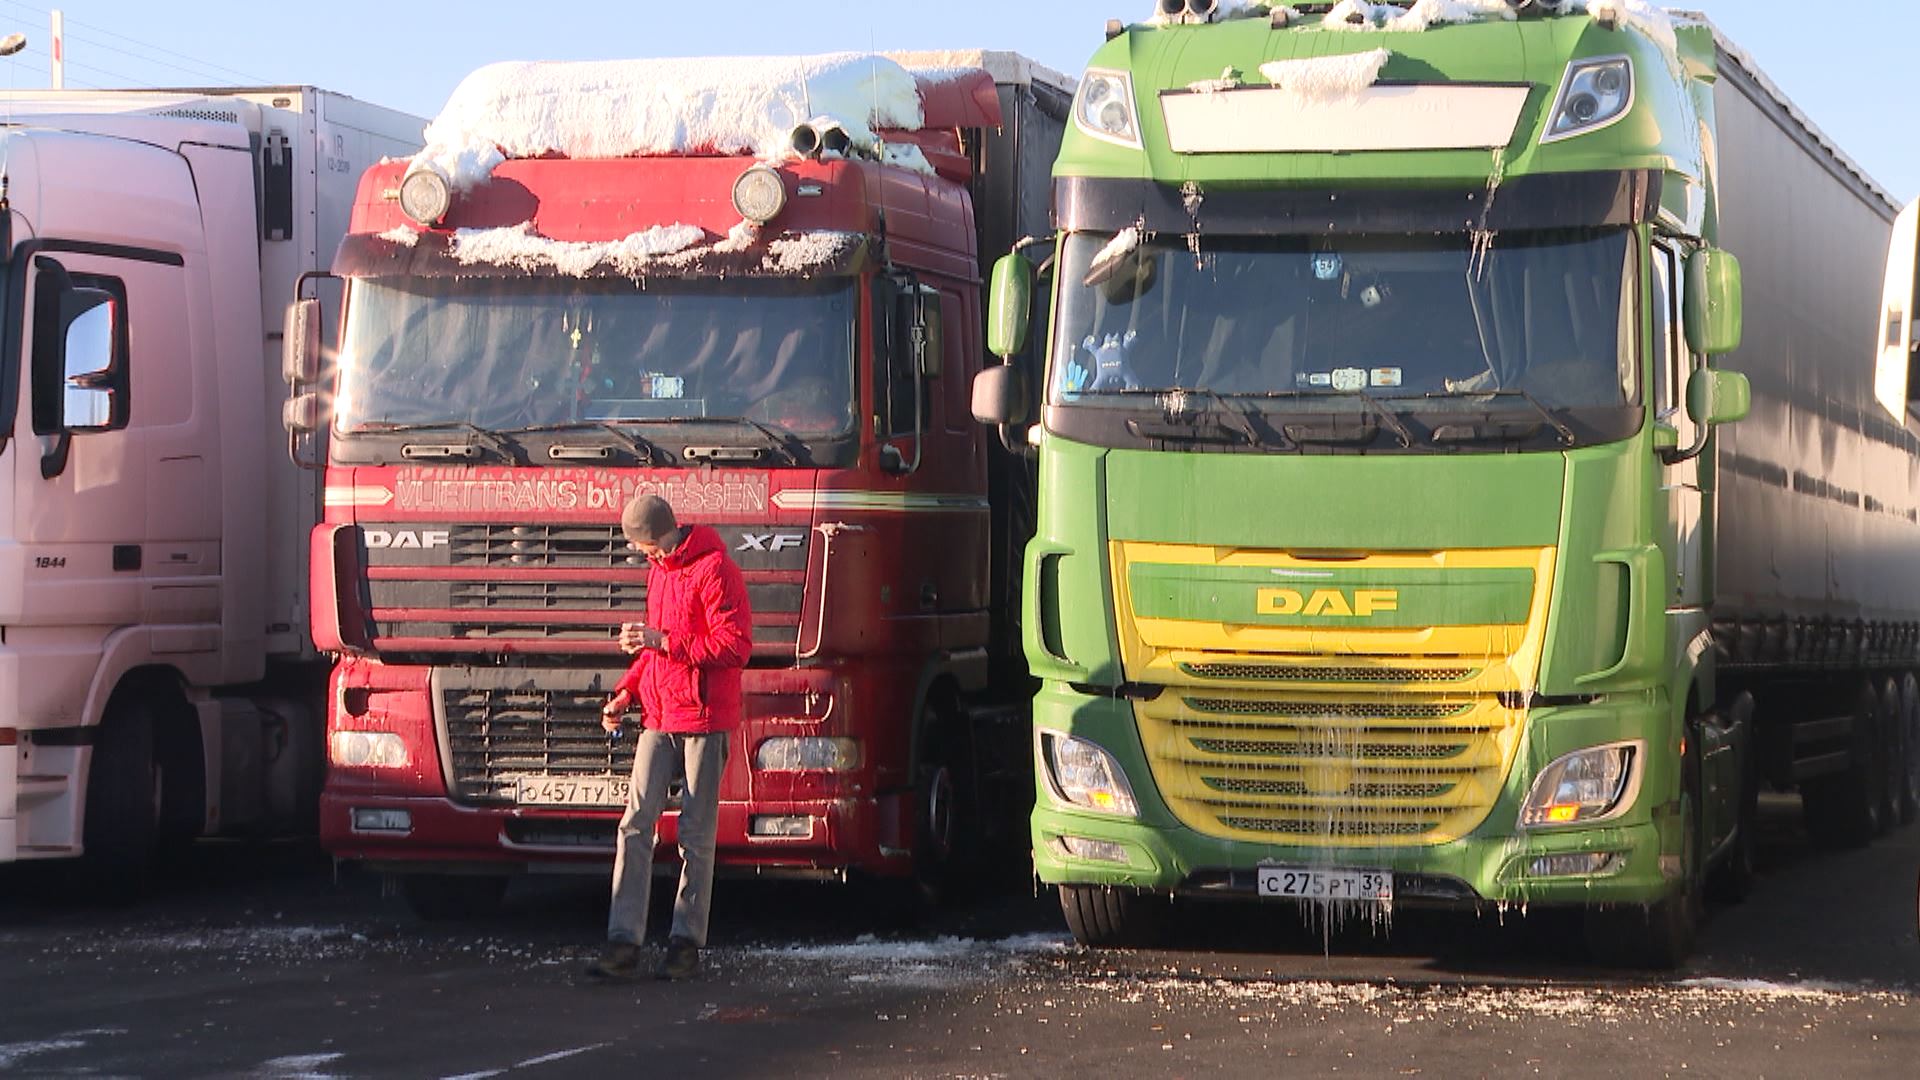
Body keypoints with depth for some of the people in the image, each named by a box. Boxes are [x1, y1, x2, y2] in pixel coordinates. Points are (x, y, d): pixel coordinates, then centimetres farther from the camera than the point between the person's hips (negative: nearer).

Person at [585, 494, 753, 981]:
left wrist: (662, 641, -19)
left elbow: (735, 645, -16)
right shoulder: (659, 571, 17)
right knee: (635, 825, -3)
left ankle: (687, 942, 7)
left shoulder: (715, 570, -9)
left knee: (696, 835, 0)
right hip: (658, 718, 7)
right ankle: (623, 943, -5)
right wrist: (626, 692, 13)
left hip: (704, 720, -7)